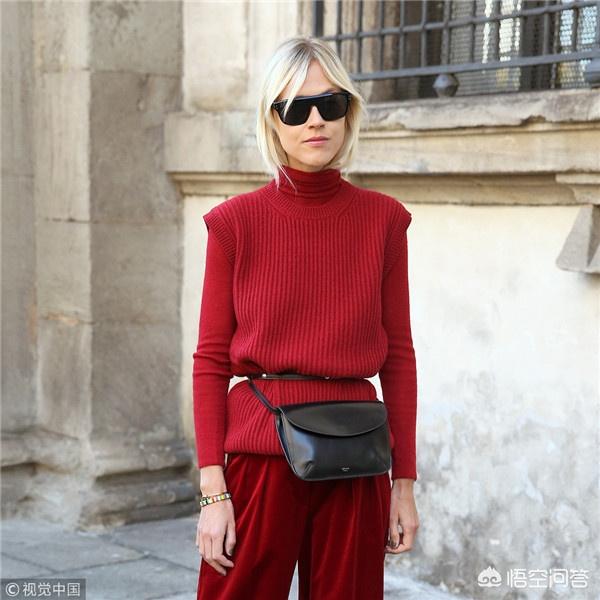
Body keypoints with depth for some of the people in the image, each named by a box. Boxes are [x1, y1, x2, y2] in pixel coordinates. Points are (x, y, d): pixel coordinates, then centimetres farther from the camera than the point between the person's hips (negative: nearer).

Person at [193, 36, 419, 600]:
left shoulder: (383, 218, 3)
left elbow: (398, 354, 6)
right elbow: (210, 359, -2)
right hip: (260, 448, -1)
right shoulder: (236, 221, -1)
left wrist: (404, 483, 4)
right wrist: (213, 490, -8)